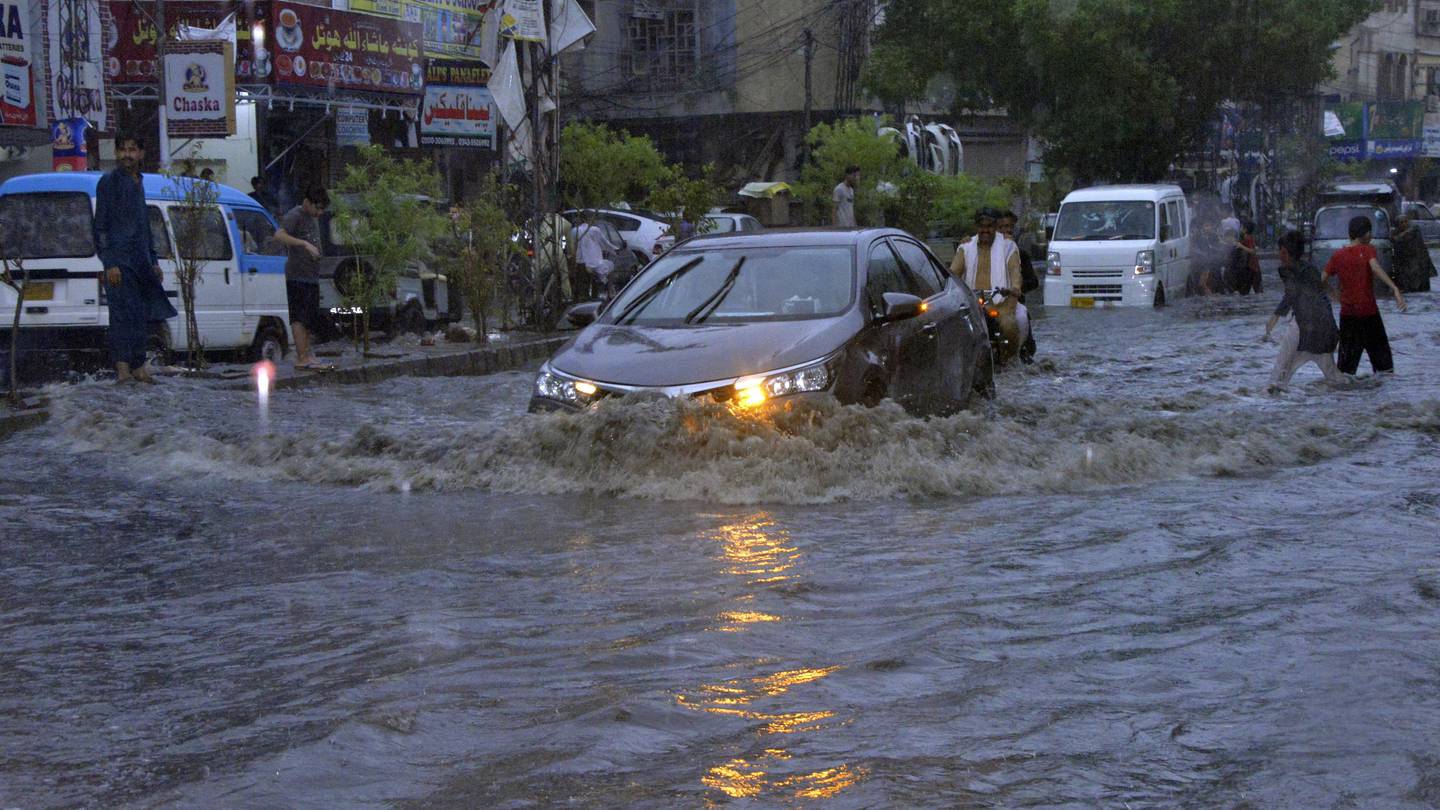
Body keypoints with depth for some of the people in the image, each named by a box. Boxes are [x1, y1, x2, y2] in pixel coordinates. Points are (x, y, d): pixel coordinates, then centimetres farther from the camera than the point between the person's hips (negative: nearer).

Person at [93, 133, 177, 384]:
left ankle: (137, 367, 14)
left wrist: (153, 261, 24)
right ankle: (123, 368, -13)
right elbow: (101, 226, -10)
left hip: (141, 262, 8)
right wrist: (109, 263, -18)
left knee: (141, 316, 8)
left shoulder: (138, 182, 19)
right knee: (123, 314, -12)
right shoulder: (110, 181, -5)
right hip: (120, 261, -8)